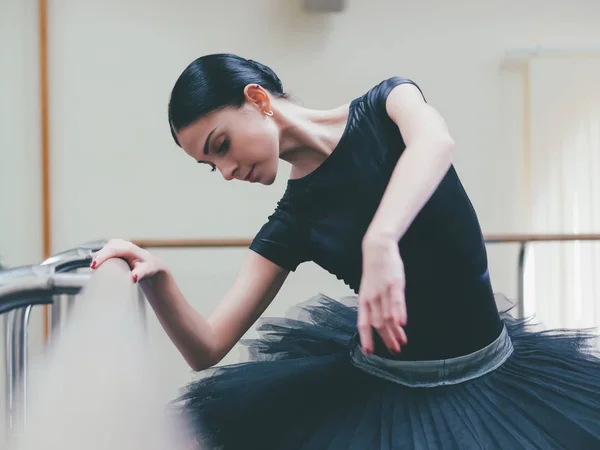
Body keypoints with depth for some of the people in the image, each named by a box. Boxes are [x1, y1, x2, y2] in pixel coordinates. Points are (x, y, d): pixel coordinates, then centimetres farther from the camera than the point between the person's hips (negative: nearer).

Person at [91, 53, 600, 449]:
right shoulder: (291, 222, -2)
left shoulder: (384, 105, -6)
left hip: (491, 378, -2)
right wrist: (158, 281, -23)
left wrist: (381, 239, -46)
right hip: (381, 391, 2)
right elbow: (208, 349, -5)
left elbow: (435, 140, -31)